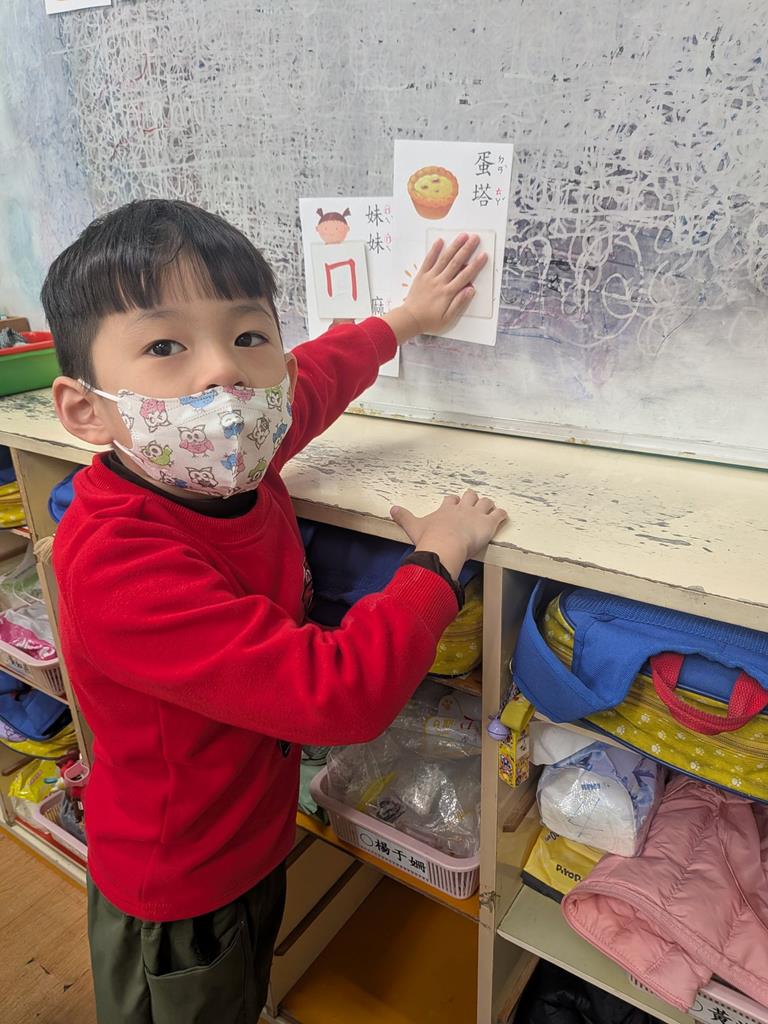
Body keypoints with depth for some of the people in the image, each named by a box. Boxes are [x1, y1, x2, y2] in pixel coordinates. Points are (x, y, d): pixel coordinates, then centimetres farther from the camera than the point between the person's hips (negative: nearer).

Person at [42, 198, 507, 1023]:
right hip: (179, 901, -6)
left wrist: (406, 318, 21)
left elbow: (319, 371, 7)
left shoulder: (232, 461, -15)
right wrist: (440, 553, -27)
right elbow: (340, 693, -42)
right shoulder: (117, 570, -40)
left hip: (256, 840, 6)